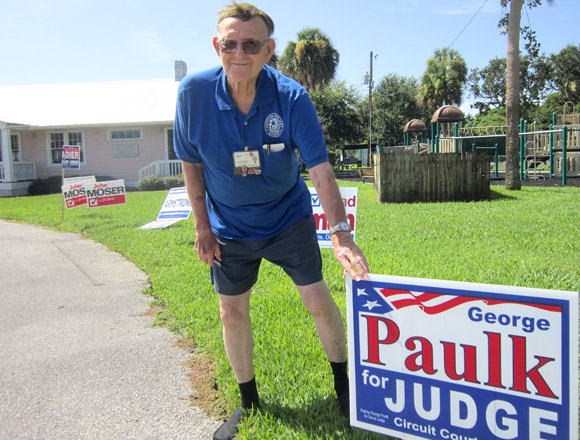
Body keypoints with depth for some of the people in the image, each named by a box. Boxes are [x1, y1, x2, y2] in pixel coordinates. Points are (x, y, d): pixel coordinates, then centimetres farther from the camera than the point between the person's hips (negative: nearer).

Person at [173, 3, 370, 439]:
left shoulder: (291, 97, -21)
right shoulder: (194, 92, -16)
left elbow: (321, 169, -22)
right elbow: (192, 163, -4)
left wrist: (340, 233, -32)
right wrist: (203, 227, -3)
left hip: (288, 219, -1)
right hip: (229, 226, 2)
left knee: (319, 301, 2)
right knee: (232, 313, 9)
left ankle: (343, 384, 29)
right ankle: (248, 402, 32)